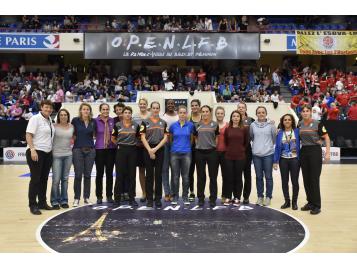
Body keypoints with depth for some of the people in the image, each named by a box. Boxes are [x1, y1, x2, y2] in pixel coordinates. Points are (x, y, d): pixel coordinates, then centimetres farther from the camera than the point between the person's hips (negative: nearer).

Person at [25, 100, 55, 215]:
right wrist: (32, 150, -23)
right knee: (35, 179, -4)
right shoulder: (35, 119, -9)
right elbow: (28, 135, -14)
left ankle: (42, 202, 22)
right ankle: (33, 205, 5)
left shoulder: (49, 120, 12)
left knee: (44, 179, 11)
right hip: (36, 152, -7)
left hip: (48, 153, 7)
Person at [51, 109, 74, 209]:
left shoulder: (71, 127, 8)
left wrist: (71, 144, 7)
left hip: (68, 155, 4)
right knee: (56, 179, -6)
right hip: (56, 155, -4)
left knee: (65, 179, 9)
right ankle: (55, 201, 8)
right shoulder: (54, 126, -3)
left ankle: (64, 200, 19)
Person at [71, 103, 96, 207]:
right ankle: (76, 198, 9)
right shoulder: (75, 120, -2)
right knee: (78, 175, -2)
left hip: (90, 150, 2)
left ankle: (86, 197, 16)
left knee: (87, 175, 7)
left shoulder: (93, 121, 5)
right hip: (78, 150, -2)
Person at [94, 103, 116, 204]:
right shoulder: (95, 121, -3)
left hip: (111, 150, 2)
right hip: (99, 150, -2)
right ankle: (99, 196, 13)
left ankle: (109, 195, 16)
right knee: (99, 173, 4)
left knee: (109, 173, 7)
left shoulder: (112, 121, 4)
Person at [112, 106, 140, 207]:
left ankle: (132, 198, 13)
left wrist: (133, 143, 7)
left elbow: (138, 137, 16)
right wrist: (120, 144, 7)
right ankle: (117, 198, 8)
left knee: (132, 175, 4)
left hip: (132, 151, 2)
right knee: (120, 175, 0)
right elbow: (113, 138, 9)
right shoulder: (117, 125, 1)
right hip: (121, 151, -1)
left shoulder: (136, 125, 5)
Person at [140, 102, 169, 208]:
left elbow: (165, 138, 3)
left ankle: (158, 199, 10)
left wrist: (155, 149, -9)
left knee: (158, 175, 3)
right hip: (148, 150, -1)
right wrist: (150, 150, -11)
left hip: (159, 150, 1)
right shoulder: (145, 122, 4)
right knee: (149, 175, 2)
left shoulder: (163, 123, 10)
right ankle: (149, 199, 9)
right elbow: (143, 138, -2)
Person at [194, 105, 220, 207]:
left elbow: (217, 138, 8)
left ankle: (213, 199, 12)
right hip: (200, 152, 1)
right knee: (201, 176, 6)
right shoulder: (197, 125, 5)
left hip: (212, 152, -1)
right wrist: (199, 145, 6)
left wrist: (214, 146, 3)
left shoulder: (215, 124, 2)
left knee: (213, 176, 2)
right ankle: (201, 198, 16)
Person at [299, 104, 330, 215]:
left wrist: (327, 152, -12)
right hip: (303, 152, 5)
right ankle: (310, 202, 21)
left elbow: (326, 138, -6)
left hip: (315, 151, -5)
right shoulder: (299, 124, 7)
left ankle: (317, 205, 5)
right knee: (306, 179, 9)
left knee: (314, 179, -5)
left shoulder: (317, 124, -7)